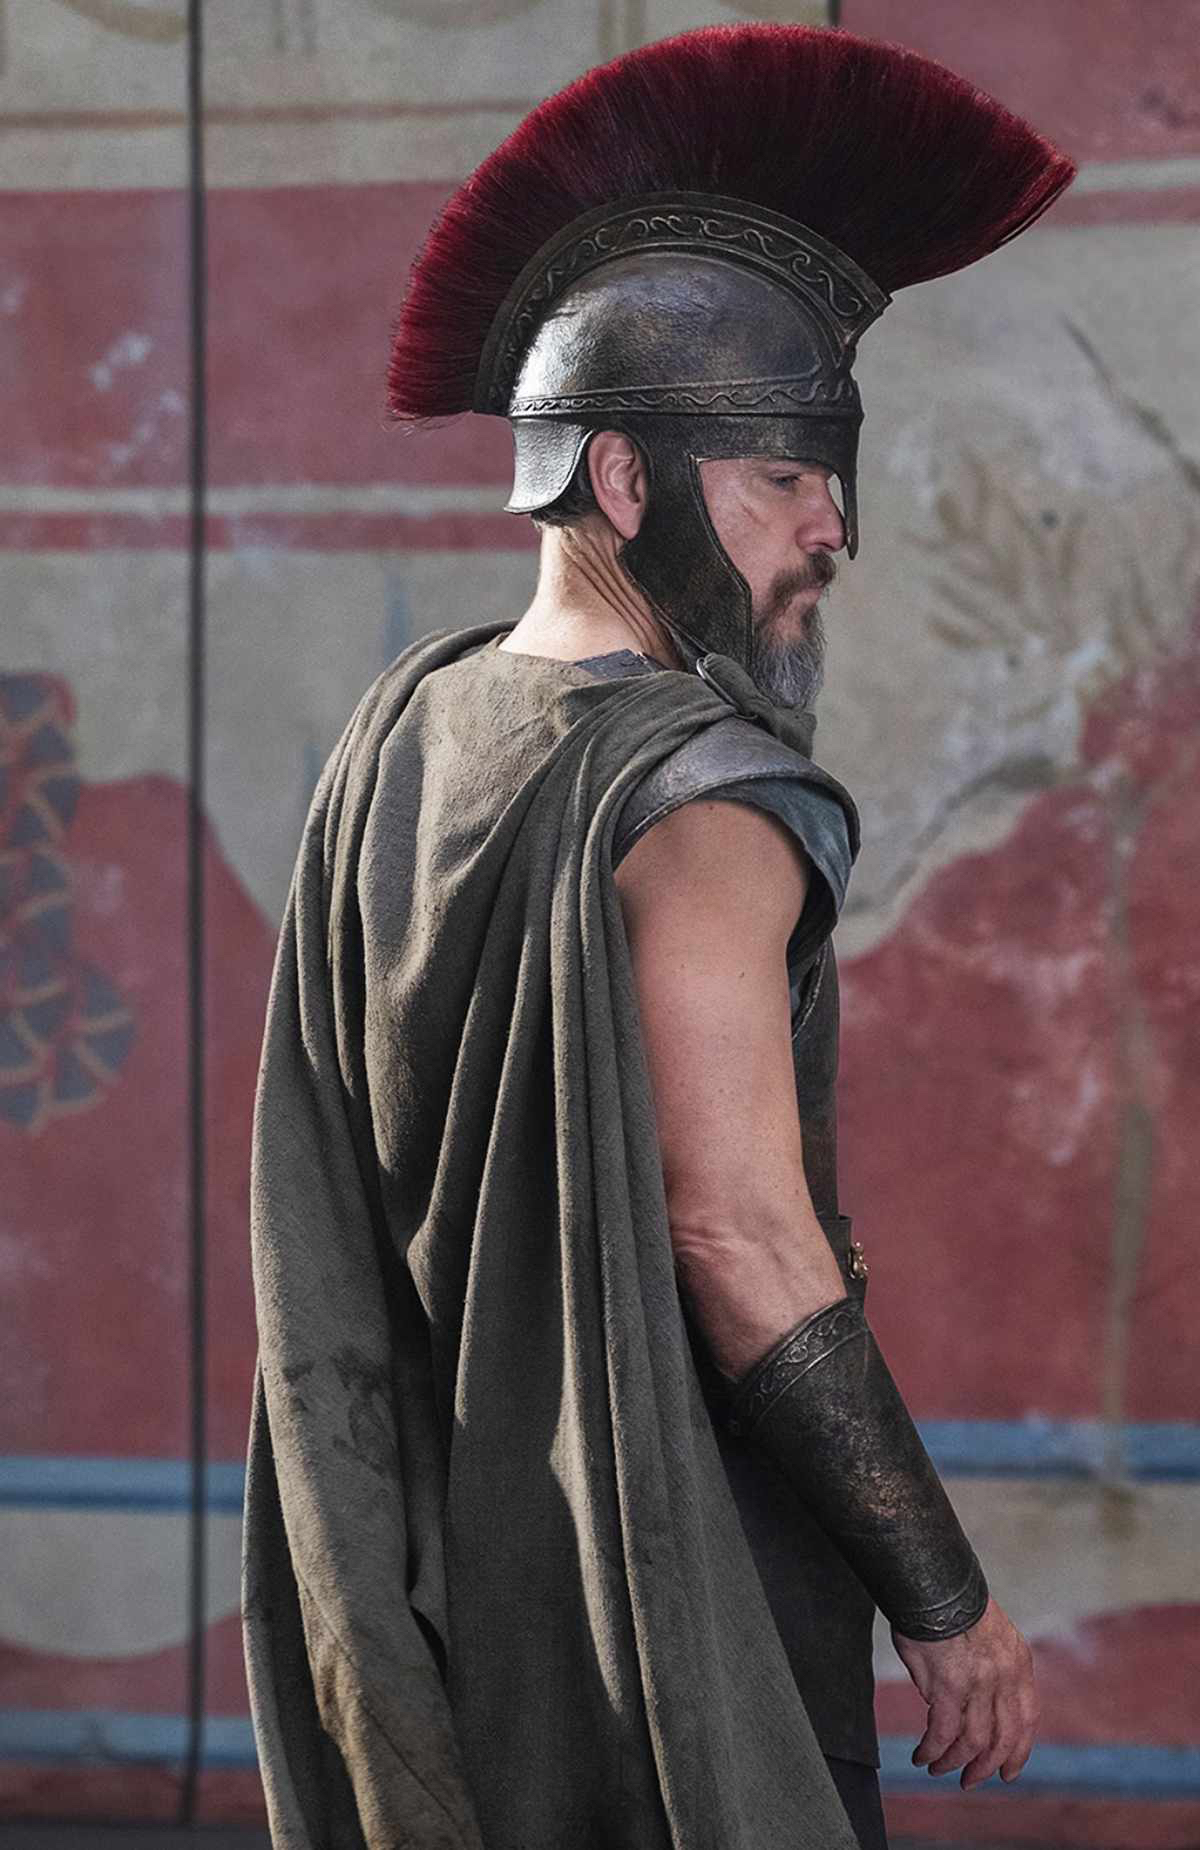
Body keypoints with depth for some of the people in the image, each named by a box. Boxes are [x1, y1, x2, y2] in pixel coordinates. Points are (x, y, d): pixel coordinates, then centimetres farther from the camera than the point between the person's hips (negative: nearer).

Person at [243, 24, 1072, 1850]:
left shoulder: (402, 730, 9)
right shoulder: (698, 798, -17)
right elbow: (738, 1235, -22)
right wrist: (951, 1605, -17)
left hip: (440, 1586, 9)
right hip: (672, 1598, -9)